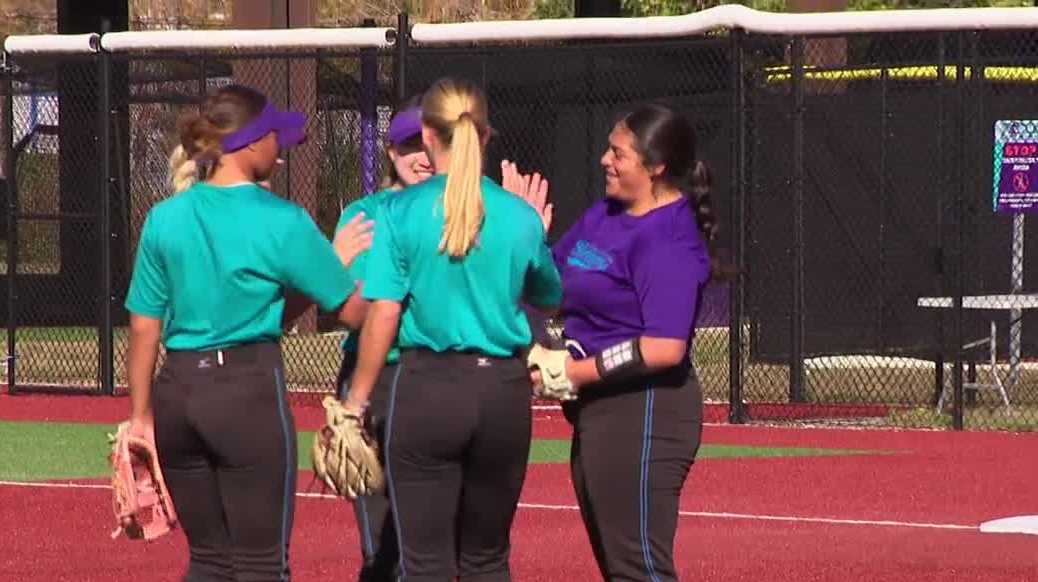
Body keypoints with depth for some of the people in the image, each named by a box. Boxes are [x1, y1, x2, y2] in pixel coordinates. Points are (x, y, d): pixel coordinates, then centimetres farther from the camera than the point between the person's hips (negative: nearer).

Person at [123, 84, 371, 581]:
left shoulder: (164, 218, 4)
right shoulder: (282, 221, -8)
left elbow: (145, 328, 6)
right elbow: (353, 311, -3)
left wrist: (140, 415, 13)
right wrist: (338, 260, 16)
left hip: (176, 392, 5)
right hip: (250, 391, -5)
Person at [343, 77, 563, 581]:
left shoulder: (401, 212, -6)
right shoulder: (520, 217, 1)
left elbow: (382, 317, -9)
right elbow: (550, 297, 17)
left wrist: (355, 402, -2)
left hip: (428, 387, -3)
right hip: (504, 389, 3)